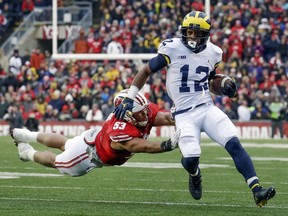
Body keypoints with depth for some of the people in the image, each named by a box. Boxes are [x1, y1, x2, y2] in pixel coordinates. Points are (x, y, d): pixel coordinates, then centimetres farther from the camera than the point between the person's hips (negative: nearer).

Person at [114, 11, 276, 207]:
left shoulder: (212, 53, 8)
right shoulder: (172, 49, -5)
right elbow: (146, 71, 5)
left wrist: (225, 88, 6)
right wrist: (128, 100, 3)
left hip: (208, 108, 3)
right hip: (185, 115, -3)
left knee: (234, 144, -17)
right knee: (191, 159, -21)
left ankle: (257, 191, -22)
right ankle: (195, 174, 19)